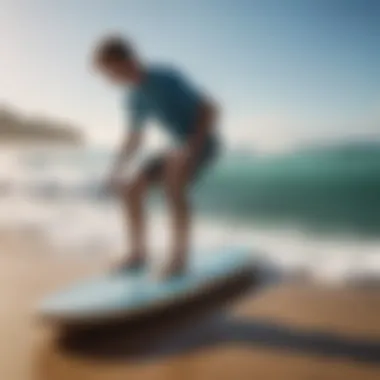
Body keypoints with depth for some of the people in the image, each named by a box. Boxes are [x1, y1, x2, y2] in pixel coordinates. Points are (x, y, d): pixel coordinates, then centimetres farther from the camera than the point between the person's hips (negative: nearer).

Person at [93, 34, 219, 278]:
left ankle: (180, 256, -24)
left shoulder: (166, 78, -22)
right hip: (180, 149, 8)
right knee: (131, 190, -3)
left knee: (172, 182, -35)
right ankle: (138, 254, 8)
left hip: (203, 144, -7)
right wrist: (116, 173, 8)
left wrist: (193, 146, -32)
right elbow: (134, 139, 14)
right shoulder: (135, 97, 2)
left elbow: (211, 109, -22)